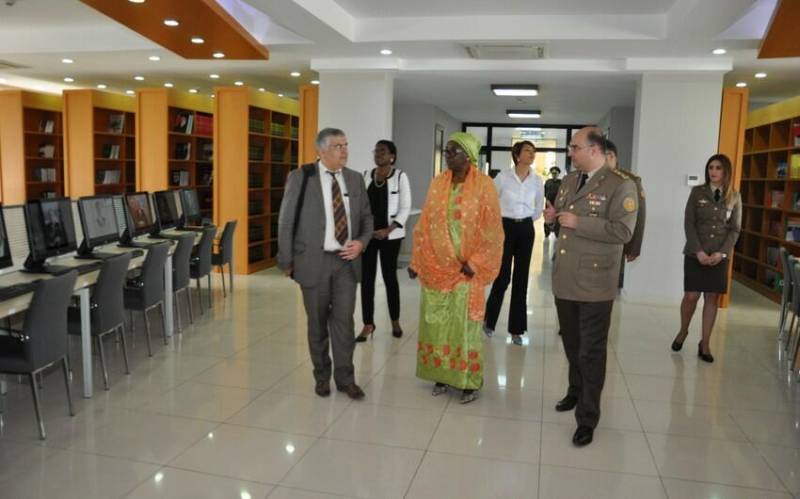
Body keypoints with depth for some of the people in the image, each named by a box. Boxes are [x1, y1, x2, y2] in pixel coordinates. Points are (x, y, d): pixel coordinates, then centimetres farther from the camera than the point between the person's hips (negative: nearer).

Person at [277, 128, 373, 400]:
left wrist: (361, 242, -7)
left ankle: (345, 378, 18)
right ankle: (322, 376, 27)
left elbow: (366, 217, 12)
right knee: (317, 323, 11)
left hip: (346, 260, 2)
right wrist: (287, 261, -5)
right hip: (314, 261, -2)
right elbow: (286, 222, -4)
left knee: (344, 321, 4)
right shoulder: (300, 177, -6)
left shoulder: (355, 179, 5)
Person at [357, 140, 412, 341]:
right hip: (367, 234, 3)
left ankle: (395, 321, 24)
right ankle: (368, 324, 12)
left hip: (389, 235, -3)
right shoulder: (366, 175, 7)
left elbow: (405, 208, -7)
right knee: (366, 278, 2)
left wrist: (388, 230, -15)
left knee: (390, 276, 7)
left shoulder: (400, 176, -4)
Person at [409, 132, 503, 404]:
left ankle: (469, 381, 16)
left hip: (465, 269, -4)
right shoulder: (437, 184, 5)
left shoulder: (483, 185, -8)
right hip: (436, 266, 4)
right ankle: (442, 374, 24)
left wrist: (475, 263, -13)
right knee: (436, 322, 10)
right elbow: (425, 224, 7)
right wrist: (416, 261, 5)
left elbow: (491, 230, -9)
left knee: (465, 324, 3)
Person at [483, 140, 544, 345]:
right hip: (506, 228, -3)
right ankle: (489, 320, 19)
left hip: (526, 230, 3)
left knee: (521, 279, 5)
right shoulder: (503, 176, -9)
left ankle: (516, 328, 14)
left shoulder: (537, 180, 2)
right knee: (503, 277, -4)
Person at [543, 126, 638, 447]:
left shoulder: (621, 184, -11)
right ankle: (576, 392, 42)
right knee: (571, 345, 21)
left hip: (594, 282, -7)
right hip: (564, 278, 7)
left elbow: (623, 231, -20)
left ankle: (587, 418, 12)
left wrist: (578, 223, -20)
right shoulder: (568, 181, 13)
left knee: (591, 352, 2)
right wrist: (554, 216, 1)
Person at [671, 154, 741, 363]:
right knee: (691, 296, -3)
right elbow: (689, 224, -5)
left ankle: (704, 344, 13)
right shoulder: (697, 192, 0)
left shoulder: (734, 197, 4)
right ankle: (683, 332, 23)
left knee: (712, 298, 3)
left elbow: (735, 229, 2)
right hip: (695, 253, -1)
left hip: (720, 256, 1)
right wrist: (698, 251, -14)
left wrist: (721, 253, -11)